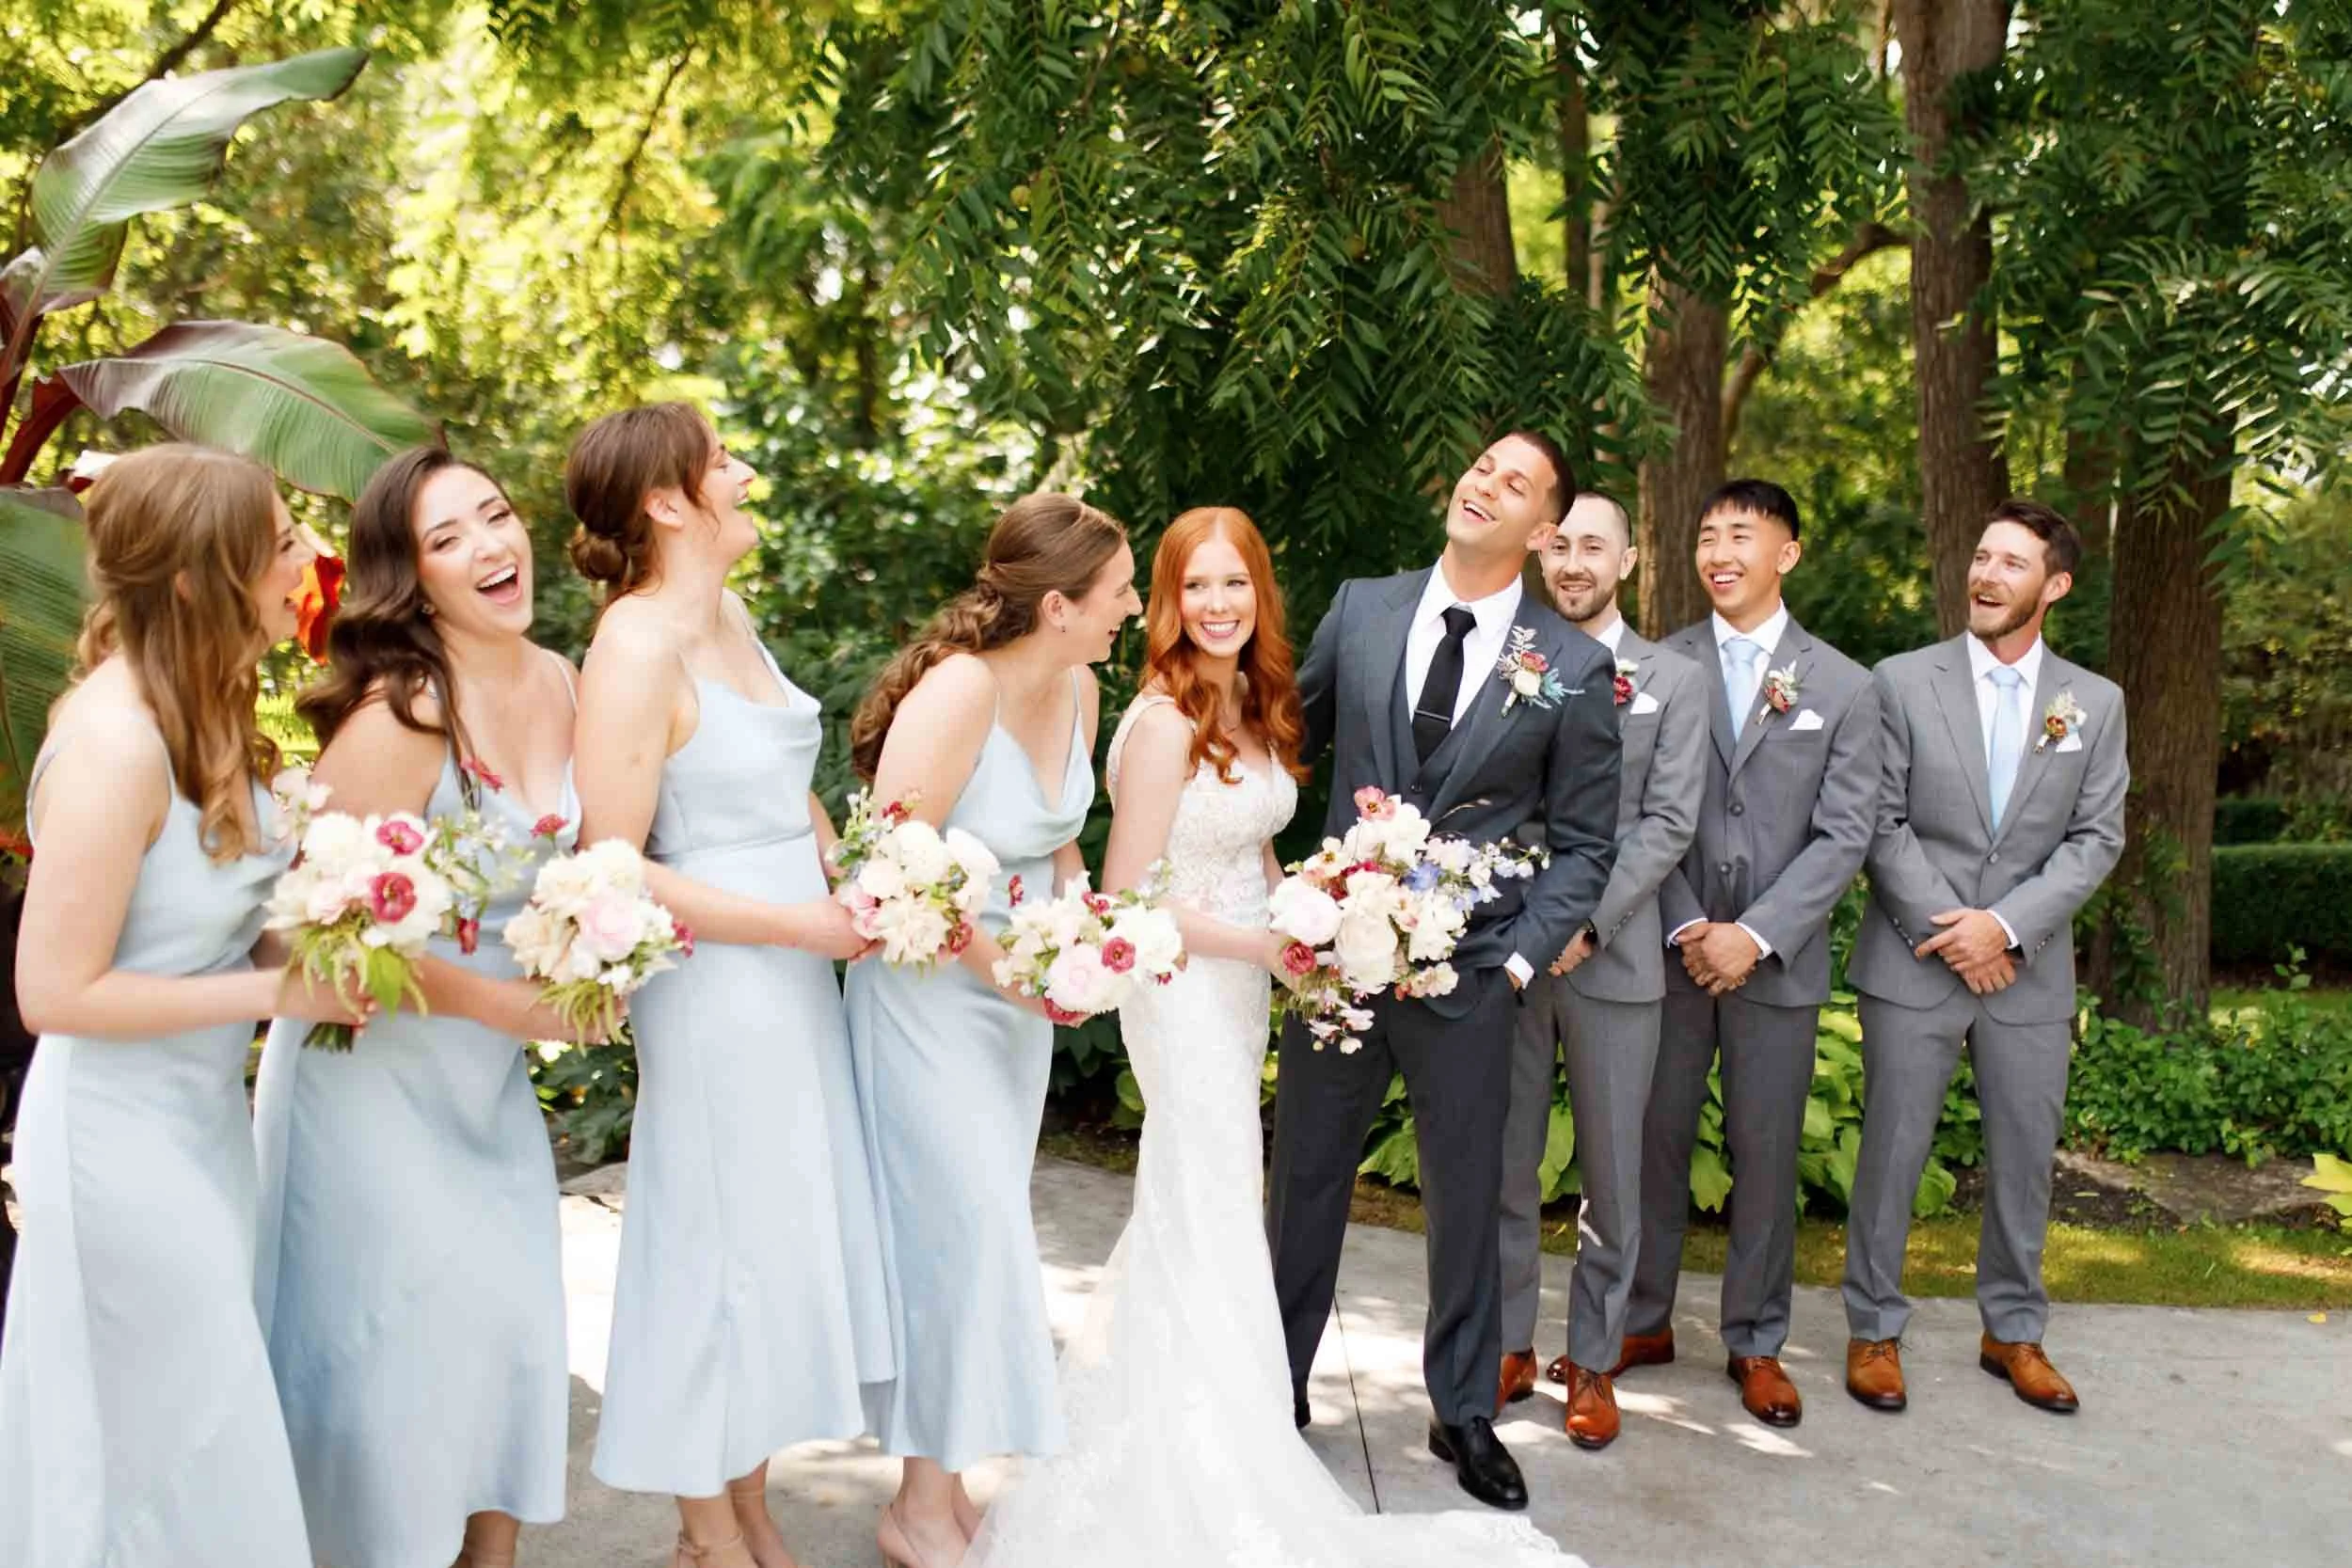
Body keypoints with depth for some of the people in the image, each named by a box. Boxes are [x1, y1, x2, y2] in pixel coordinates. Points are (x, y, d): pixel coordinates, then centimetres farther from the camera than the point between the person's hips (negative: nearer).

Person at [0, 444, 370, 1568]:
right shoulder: (115, 737, -25)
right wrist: (276, 992, -19)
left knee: (206, 1450, 23)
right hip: (120, 1138, -8)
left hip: (204, 1122, 8)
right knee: (186, 1471, 9)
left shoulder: (209, 708, 0)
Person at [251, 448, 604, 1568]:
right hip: (376, 1068, -6)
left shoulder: (558, 681, -2)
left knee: (514, 1319, 14)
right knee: (400, 1341, 6)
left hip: (488, 1076, 7)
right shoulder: (398, 713, -23)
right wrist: (507, 1003, -17)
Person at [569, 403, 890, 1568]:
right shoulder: (638, 648, -18)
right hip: (719, 986, -8)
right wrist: (805, 925, -17)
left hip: (799, 980, 8)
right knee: (724, 1248, 7)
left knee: (786, 1240, 16)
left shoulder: (732, 616, 8)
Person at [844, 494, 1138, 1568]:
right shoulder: (959, 691, -25)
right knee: (964, 1232, -3)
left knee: (985, 1233, 14)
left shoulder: (1078, 689, 0)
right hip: (931, 993, -8)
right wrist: (1000, 963, -19)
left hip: (1021, 992, 8)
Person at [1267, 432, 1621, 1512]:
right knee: (1305, 1180, 15)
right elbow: (1291, 740, 12)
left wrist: (1519, 960, -10)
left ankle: (1463, 1413, 33)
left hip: (1467, 969, -1)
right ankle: (1278, 1386, 34)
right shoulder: (1361, 609, 2)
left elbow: (1582, 845, 0)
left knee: (1467, 1198, 12)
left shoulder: (1575, 667, -4)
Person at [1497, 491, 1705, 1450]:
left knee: (1612, 1175, 8)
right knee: (1503, 1165, 9)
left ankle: (1591, 1361, 23)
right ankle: (1509, 1348, 24)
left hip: (1612, 957, -1)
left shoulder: (1672, 681, 6)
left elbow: (1668, 823, -2)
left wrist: (1588, 921, -14)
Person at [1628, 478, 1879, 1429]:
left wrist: (1755, 935, -12)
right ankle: (1643, 1322, 23)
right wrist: (1684, 928, -10)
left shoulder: (1844, 687, 3)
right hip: (1671, 950, 0)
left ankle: (1756, 1343, 23)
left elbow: (1843, 836, -3)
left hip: (1778, 960, 0)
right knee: (1654, 1144, 7)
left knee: (1767, 1157, 8)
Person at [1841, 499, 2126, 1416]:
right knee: (1892, 1152, 3)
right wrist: (1947, 932, -12)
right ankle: (1874, 1330, 18)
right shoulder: (1903, 682, -2)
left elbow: (2097, 839, 1)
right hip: (1913, 962, -2)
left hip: (2029, 969, 2)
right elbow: (1882, 824, -4)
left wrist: (2005, 925, -12)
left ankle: (2013, 1331, 28)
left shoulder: (2094, 703, 6)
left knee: (2025, 1155, 11)